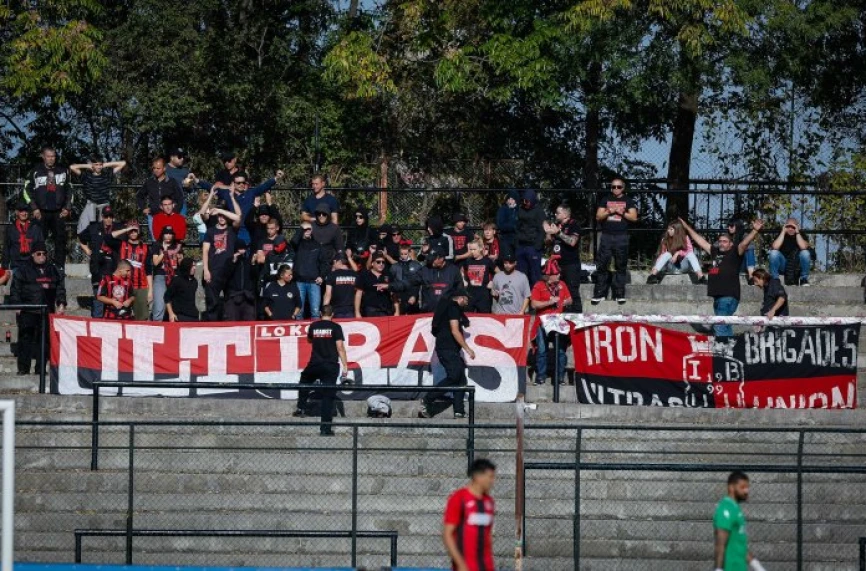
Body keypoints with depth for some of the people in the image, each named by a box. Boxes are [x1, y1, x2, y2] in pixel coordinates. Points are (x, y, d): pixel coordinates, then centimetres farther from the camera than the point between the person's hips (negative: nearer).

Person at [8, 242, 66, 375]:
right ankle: (23, 368, -6)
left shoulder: (53, 270, 15)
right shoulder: (23, 270, 4)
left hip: (47, 312, 3)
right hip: (27, 312, -3)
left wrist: (61, 303, 5)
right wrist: (16, 304, -7)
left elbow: (60, 288, 17)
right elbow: (15, 289, 2)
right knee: (25, 339, -7)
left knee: (45, 339, 1)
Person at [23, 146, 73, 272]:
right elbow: (27, 191, 3)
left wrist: (67, 207, 7)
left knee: (60, 240, -1)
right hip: (41, 212, -2)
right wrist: (34, 208, -4)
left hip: (58, 213, 2)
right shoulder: (35, 172, 2)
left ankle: (60, 267, 5)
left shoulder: (63, 171, 9)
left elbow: (69, 190, 16)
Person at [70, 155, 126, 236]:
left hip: (104, 206, 1)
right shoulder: (86, 175, 0)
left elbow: (123, 163, 5)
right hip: (91, 206, -1)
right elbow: (72, 167, -8)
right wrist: (87, 166, 0)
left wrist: (106, 165, 4)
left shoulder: (108, 174, 4)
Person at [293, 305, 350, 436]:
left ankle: (301, 408, 24)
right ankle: (325, 427, -6)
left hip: (315, 364, 2)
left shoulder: (313, 326, 6)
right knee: (328, 395, -1)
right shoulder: (335, 327, -3)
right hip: (331, 366, -2)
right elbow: (340, 347, -8)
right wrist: (345, 367, -8)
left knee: (304, 381, 33)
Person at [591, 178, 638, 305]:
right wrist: (609, 212, -9)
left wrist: (621, 213, -10)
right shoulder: (605, 200, 14)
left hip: (621, 237, -1)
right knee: (602, 266, -3)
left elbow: (634, 217, 2)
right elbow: (598, 216, 7)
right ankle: (599, 293, 0)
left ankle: (620, 294, 4)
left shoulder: (628, 201, 10)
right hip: (606, 236, 1)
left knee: (621, 266, 0)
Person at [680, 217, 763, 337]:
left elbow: (744, 243, -17)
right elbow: (700, 241, 27)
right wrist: (687, 228, 34)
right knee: (725, 328, 12)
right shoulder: (715, 252, 18)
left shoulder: (735, 253, -1)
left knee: (720, 327, -17)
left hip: (729, 297, -8)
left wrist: (755, 231, -33)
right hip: (717, 296, 8)